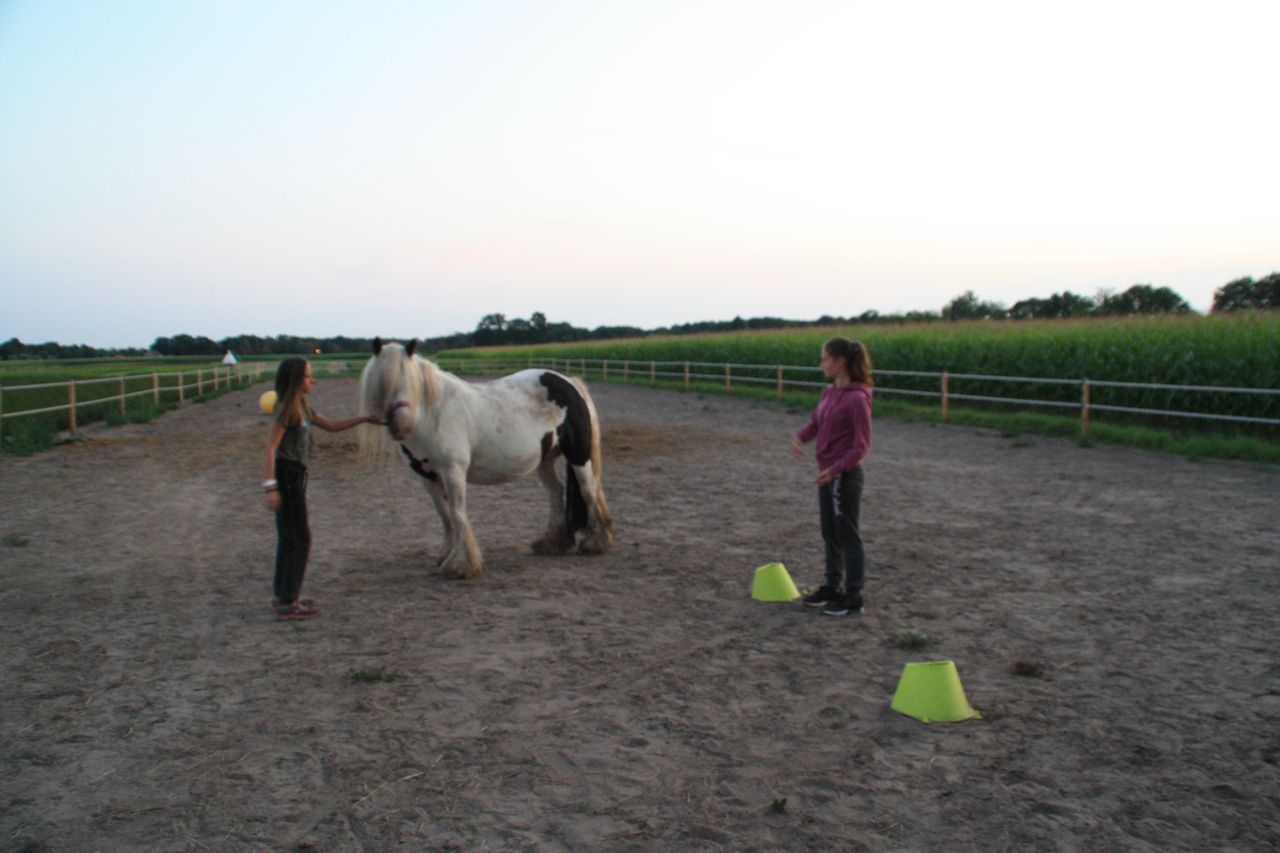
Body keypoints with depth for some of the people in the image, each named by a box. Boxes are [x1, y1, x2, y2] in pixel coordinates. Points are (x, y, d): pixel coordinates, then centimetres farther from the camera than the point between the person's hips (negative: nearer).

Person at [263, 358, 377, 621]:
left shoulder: (302, 407, 13)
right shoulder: (286, 408, -15)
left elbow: (332, 426, 23)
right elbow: (270, 448, -19)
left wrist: (365, 418, 19)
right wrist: (271, 486, -24)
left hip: (294, 475, 9)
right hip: (286, 474, -9)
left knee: (288, 539, 15)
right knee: (300, 538, -4)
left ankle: (282, 597, 24)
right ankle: (287, 604, 1)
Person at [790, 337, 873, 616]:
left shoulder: (856, 398, -19)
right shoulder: (829, 393, 6)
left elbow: (862, 445, -18)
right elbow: (815, 424, 16)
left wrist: (836, 469, -27)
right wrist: (799, 437, -6)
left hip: (845, 476, -8)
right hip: (827, 474, 8)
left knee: (848, 536, 2)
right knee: (830, 534, 17)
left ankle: (854, 597, 13)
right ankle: (832, 587, 30)